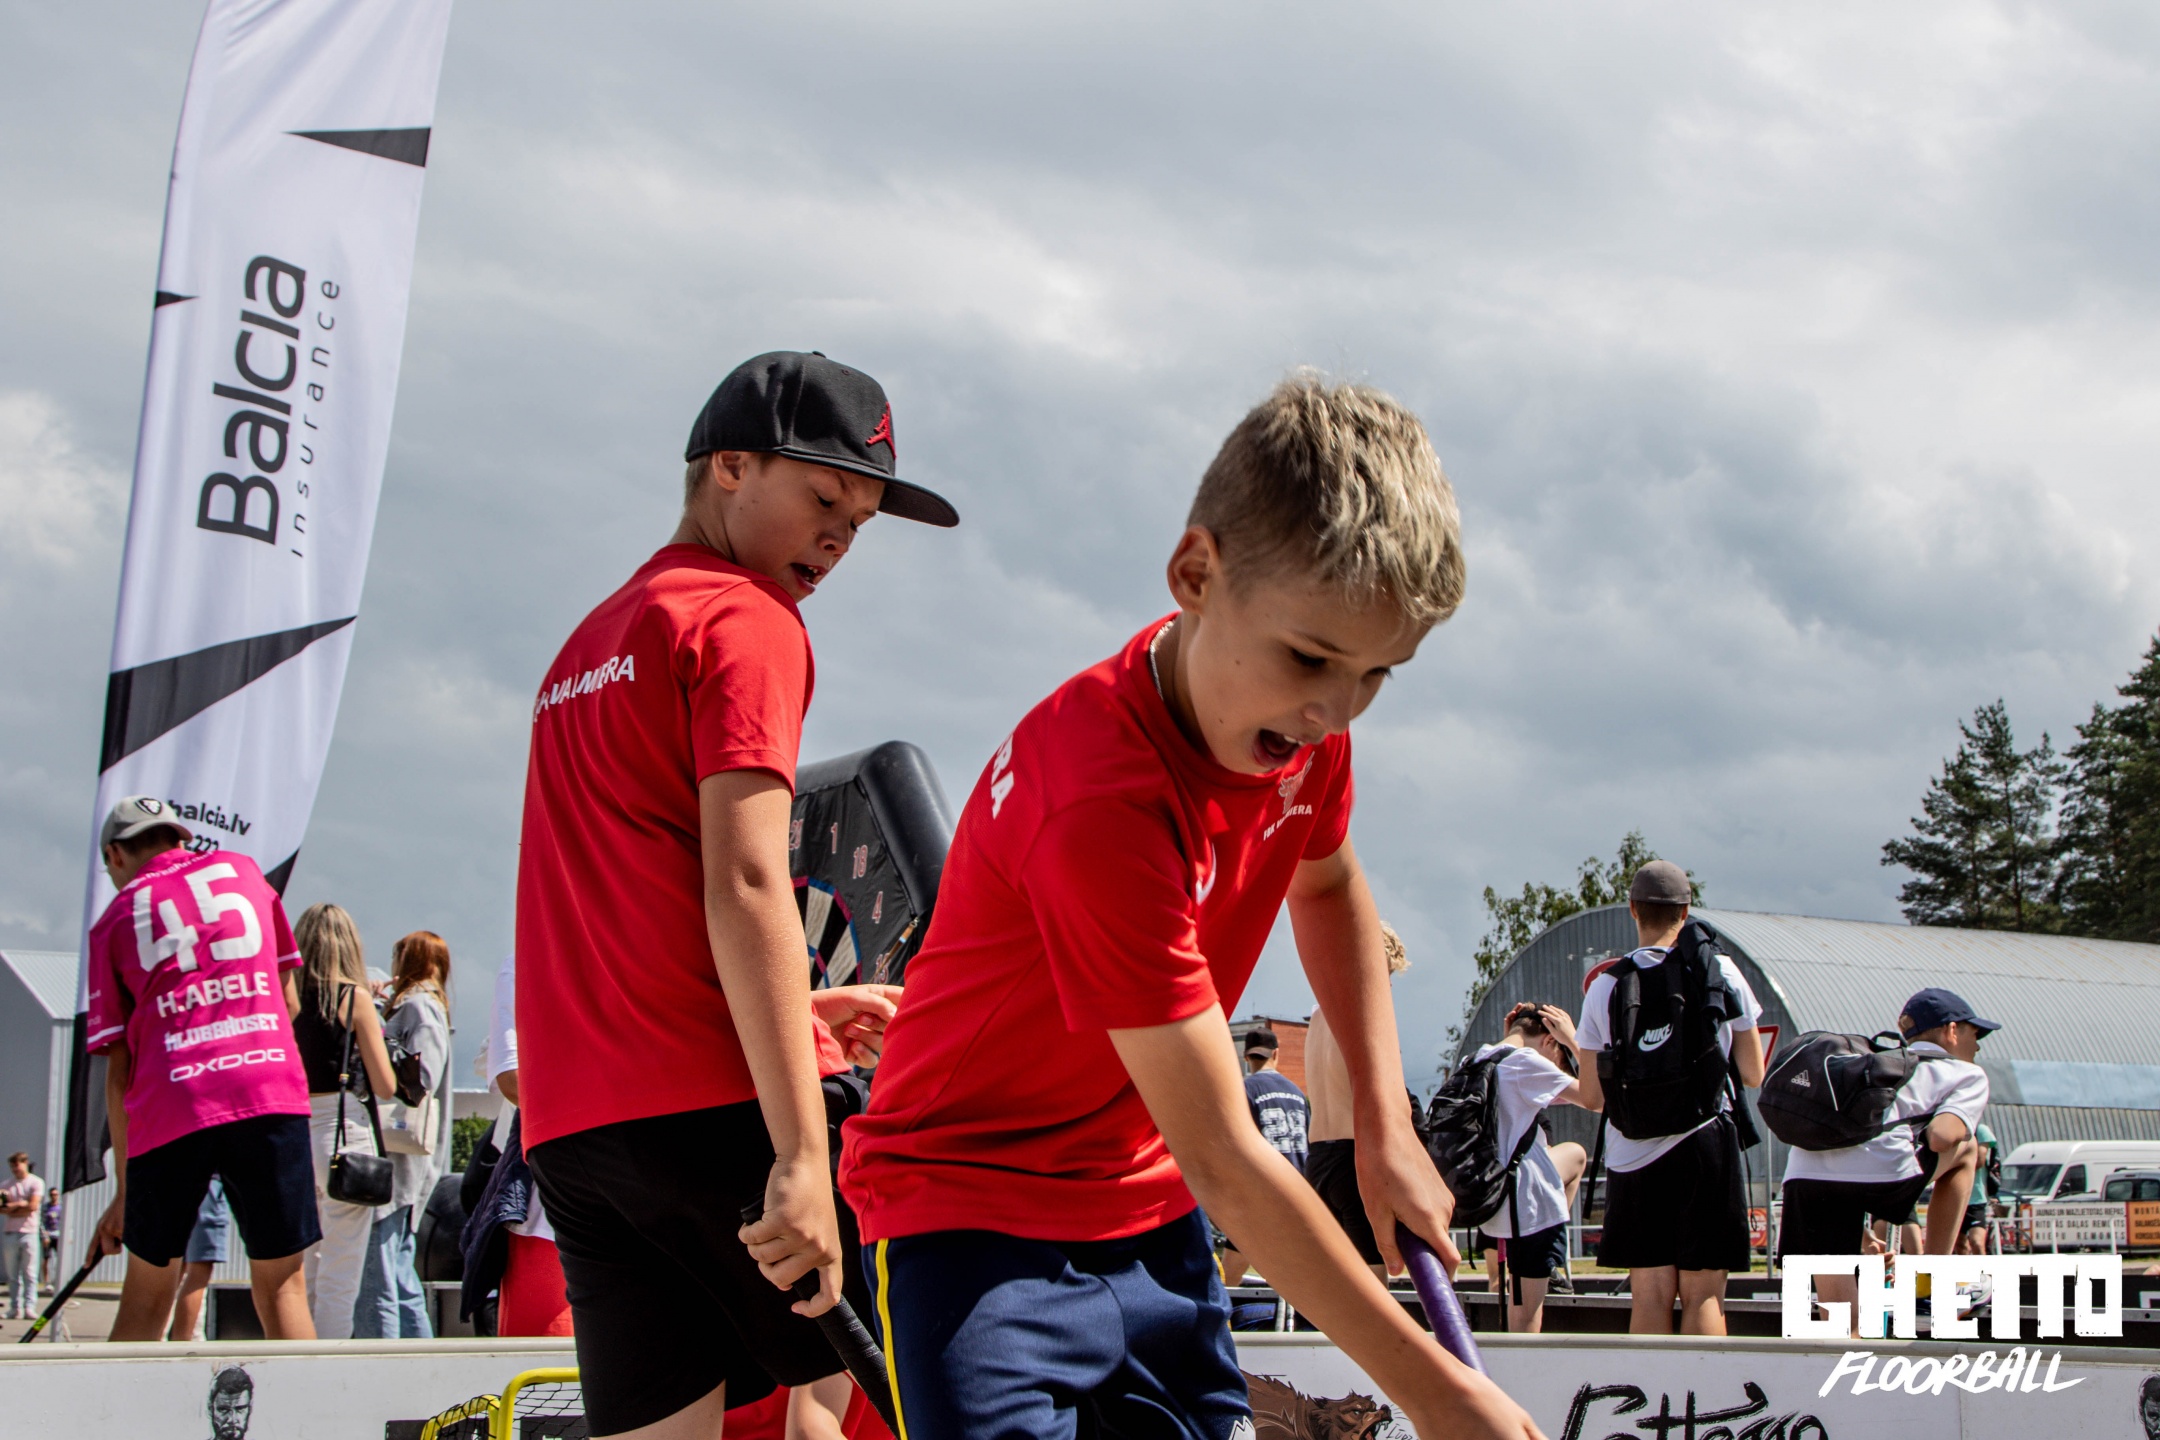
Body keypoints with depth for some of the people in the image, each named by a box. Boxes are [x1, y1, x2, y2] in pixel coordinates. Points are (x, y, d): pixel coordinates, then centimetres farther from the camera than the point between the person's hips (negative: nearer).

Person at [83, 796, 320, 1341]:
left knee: (147, 1293, 13)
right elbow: (289, 1000, 25)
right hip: (271, 1092, 0)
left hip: (169, 1105, 0)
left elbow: (118, 1068, 13)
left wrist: (124, 1188, 15)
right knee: (280, 1284, 3)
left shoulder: (116, 918, 17)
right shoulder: (241, 870, 21)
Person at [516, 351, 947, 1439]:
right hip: (717, 1103, -8)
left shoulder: (587, 646, 25)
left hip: (574, 1123, 8)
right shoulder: (747, 621, -3)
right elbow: (743, 888, -14)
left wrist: (797, 1009, 24)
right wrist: (801, 1156, -19)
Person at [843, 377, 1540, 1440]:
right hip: (972, 1218, -8)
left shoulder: (1299, 716, -5)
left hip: (1146, 1213, 8)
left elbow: (1327, 884, 20)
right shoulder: (1096, 807, -31)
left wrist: (1385, 1123, 8)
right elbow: (1223, 1160, -28)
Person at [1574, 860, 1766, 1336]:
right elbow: (1753, 1074, 4)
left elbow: (1592, 1097, 4)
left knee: (1649, 1292, 5)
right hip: (1704, 1143, -1)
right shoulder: (1720, 972, -1)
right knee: (1702, 1294, 1)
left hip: (1633, 1153, 1)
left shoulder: (1605, 986, 2)